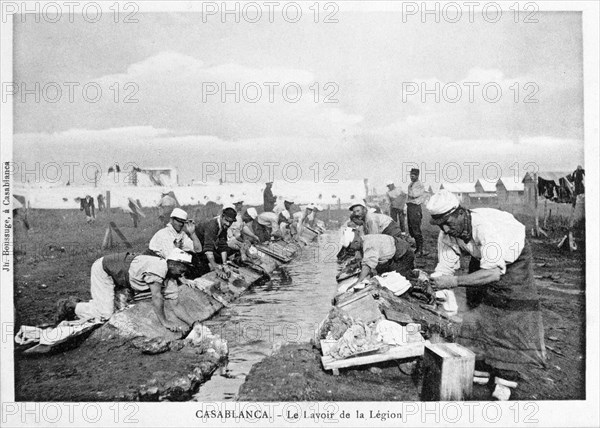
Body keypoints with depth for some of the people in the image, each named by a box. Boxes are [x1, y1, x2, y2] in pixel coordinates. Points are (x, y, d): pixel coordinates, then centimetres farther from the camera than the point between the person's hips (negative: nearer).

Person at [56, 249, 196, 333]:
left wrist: (194, 323, -15)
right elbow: (156, 297, -35)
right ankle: (70, 306, 8)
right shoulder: (159, 267, -31)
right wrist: (165, 322, -30)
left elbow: (176, 305, -5)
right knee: (105, 315, -12)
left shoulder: (170, 281, -4)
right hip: (103, 269, -9)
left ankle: (74, 305, 23)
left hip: (116, 274, 9)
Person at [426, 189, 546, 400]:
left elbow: (494, 272, -46)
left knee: (513, 319, -12)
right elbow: (445, 267, -14)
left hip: (512, 259, -6)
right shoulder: (446, 235, -20)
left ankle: (505, 380, -4)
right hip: (482, 258, 6)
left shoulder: (485, 226, -42)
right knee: (477, 305, 2)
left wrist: (455, 281, -51)